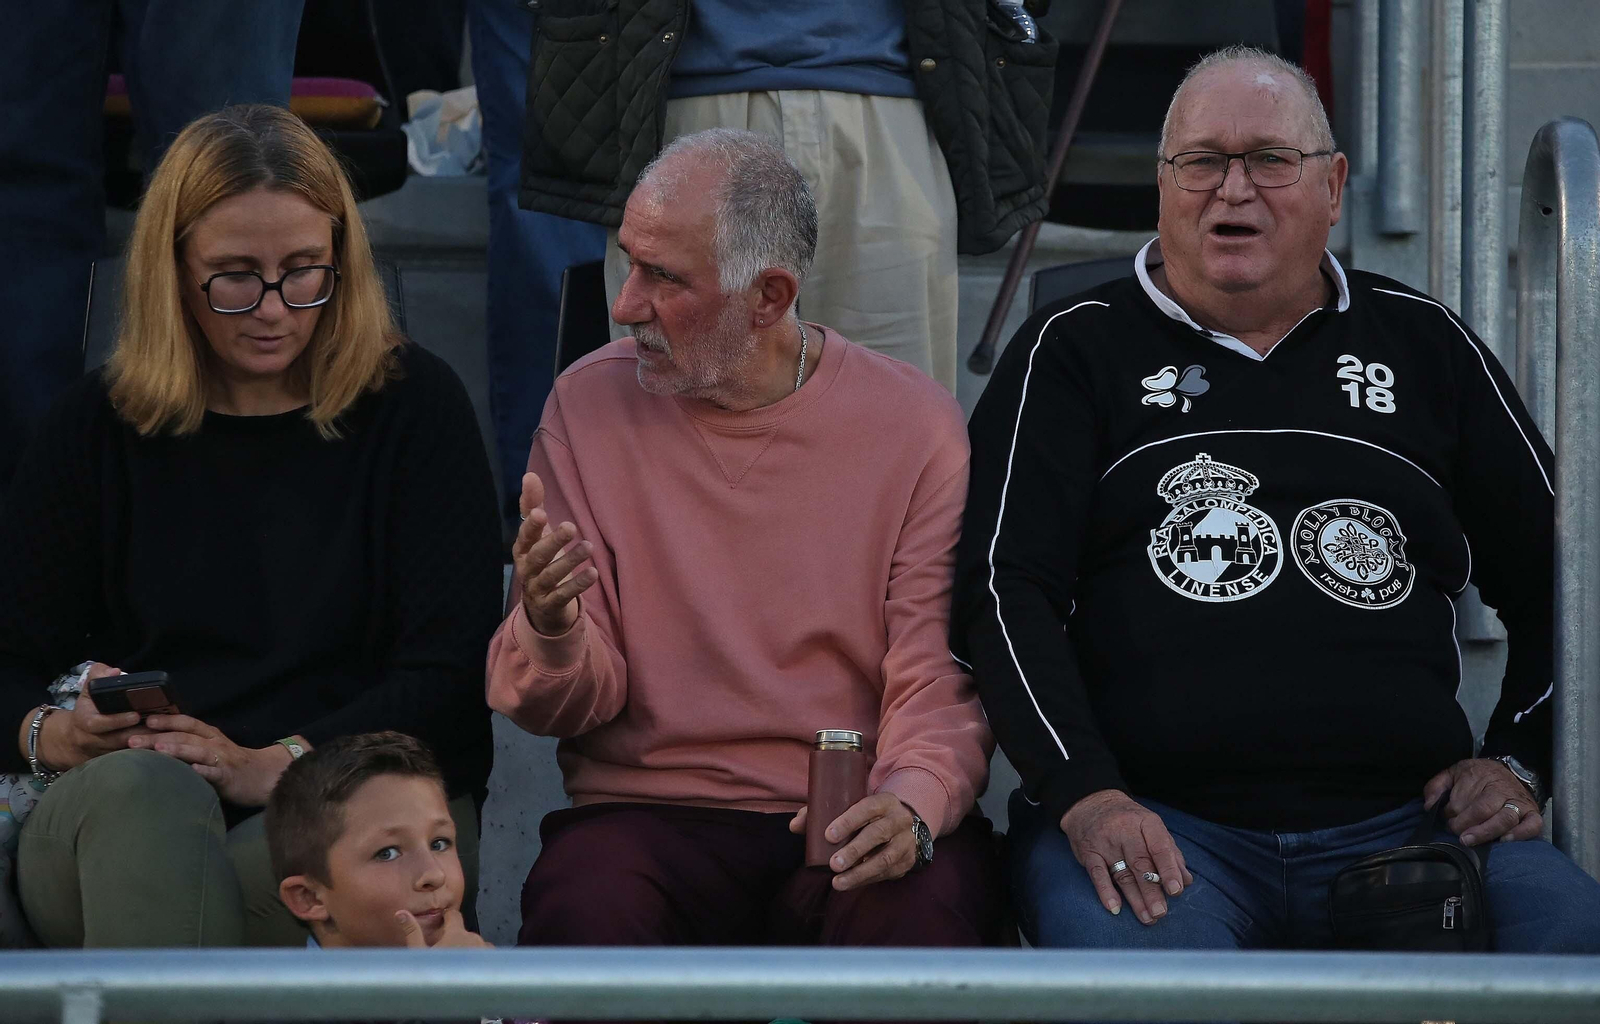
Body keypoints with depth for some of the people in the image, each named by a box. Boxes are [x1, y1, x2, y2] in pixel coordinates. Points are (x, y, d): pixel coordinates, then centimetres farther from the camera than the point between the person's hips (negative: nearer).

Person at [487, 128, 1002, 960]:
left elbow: (940, 680, 0)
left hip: (852, 822, 0)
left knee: (921, 912, -34)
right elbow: (567, 702, 5)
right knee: (584, 913, -34)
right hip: (649, 809, 1)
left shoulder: (914, 425, 1)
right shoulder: (591, 405, 5)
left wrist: (913, 801, -22)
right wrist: (552, 632, -20)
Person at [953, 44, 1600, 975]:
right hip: (1156, 817, -2)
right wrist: (1084, 792, -12)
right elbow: (1008, 588, 3)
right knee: (1127, 948, -38)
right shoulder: (1079, 350, 14)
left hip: (1402, 819, 2)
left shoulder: (1422, 347, 20)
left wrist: (1519, 760, 10)